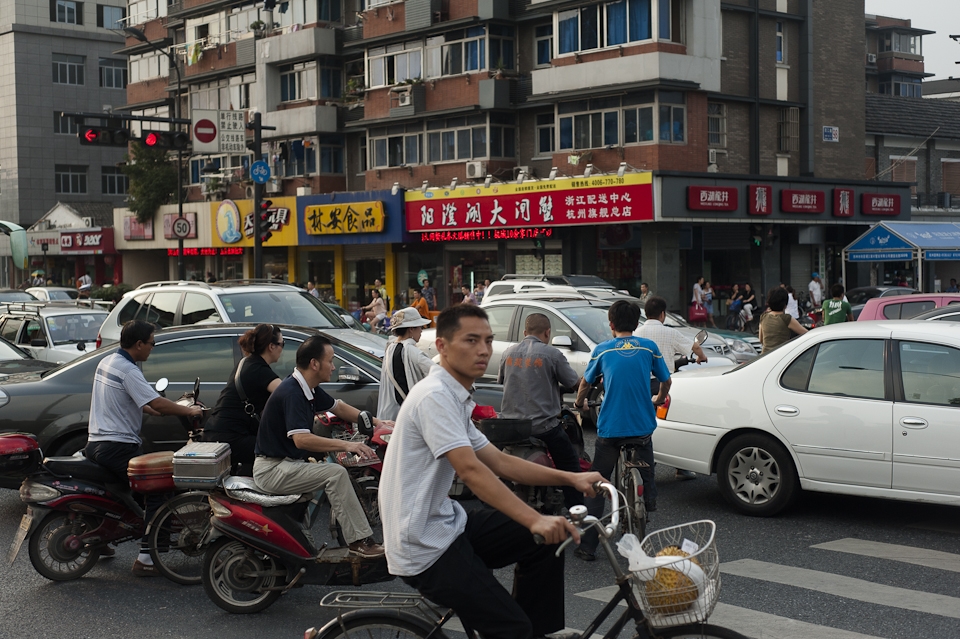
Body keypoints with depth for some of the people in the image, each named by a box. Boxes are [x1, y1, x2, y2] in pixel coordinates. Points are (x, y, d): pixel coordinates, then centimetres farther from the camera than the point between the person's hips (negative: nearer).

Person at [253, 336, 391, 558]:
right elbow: (301, 439, -32)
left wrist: (375, 422, 17)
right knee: (335, 474, -21)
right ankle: (359, 540, -18)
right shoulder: (291, 392, -22)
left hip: (287, 463, 10)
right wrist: (346, 445, -33)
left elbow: (338, 407, 24)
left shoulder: (309, 389, 8)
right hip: (272, 470, -10)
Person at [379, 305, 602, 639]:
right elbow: (470, 470, -28)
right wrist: (535, 520, -35)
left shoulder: (454, 398, 13)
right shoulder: (435, 396, -18)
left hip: (444, 525, 10)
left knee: (545, 540, 6)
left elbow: (499, 462, 13)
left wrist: (571, 478, 4)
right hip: (425, 548, -10)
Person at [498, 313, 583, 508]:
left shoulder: (508, 353, 6)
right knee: (570, 468, 8)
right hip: (545, 426, -4)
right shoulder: (551, 354, -8)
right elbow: (575, 384, -3)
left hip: (510, 424, 5)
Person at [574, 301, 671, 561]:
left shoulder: (602, 350, 1)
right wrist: (658, 401, 33)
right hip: (642, 427, 1)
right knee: (646, 480, 21)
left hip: (609, 428, -1)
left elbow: (586, 383, 12)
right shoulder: (649, 348, 3)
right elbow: (666, 381, 13)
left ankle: (588, 546, 3)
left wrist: (579, 403, 33)